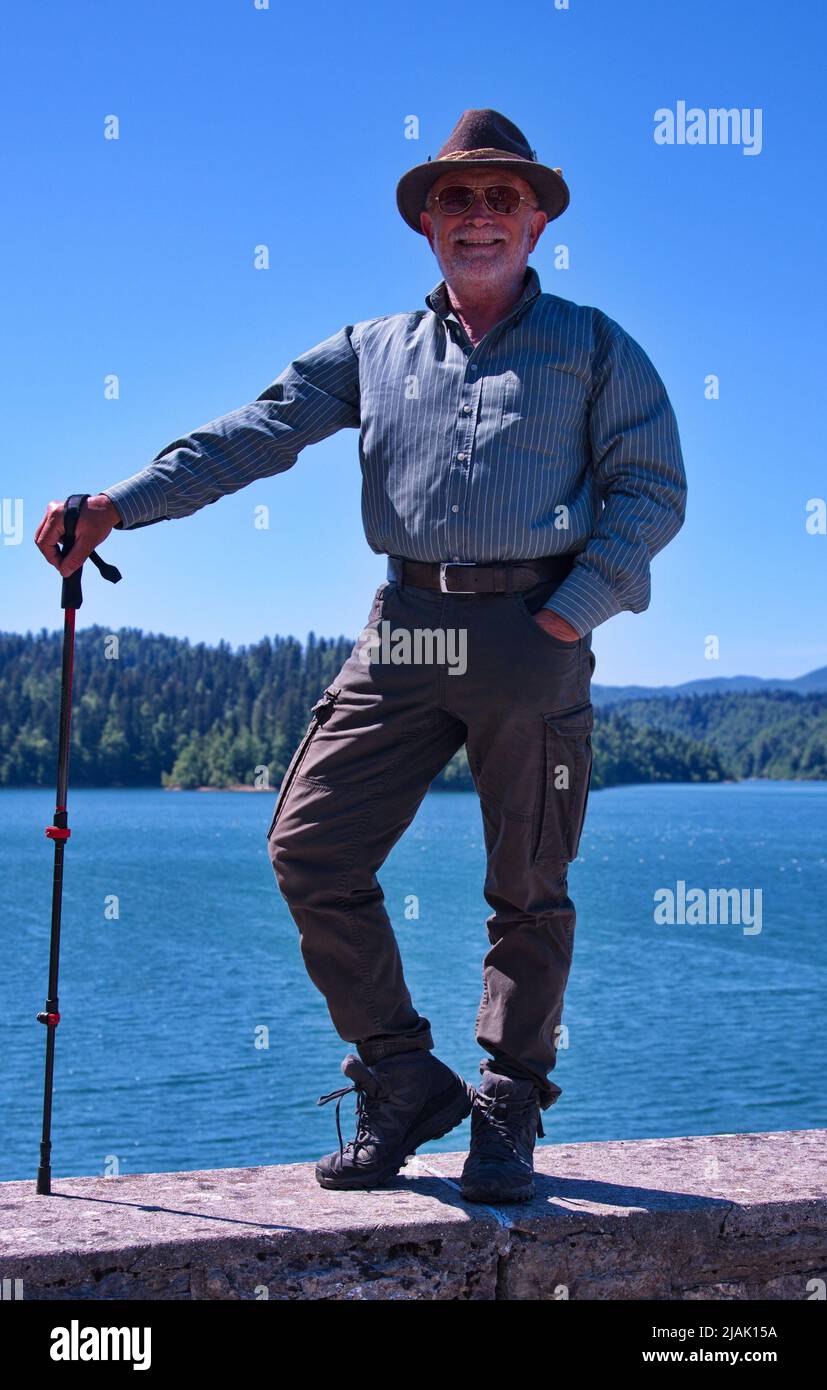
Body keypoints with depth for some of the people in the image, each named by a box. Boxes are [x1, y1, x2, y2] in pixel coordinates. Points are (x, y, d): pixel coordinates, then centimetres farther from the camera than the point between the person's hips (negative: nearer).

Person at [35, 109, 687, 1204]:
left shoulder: (593, 346, 10)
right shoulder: (373, 350, 16)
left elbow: (653, 493, 4)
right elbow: (253, 436, 7)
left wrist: (565, 618, -9)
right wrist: (116, 506, -5)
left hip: (534, 633, -2)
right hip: (405, 628, 3)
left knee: (529, 887, 2)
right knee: (311, 847, -5)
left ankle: (508, 1113, 18)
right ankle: (406, 1085, 10)